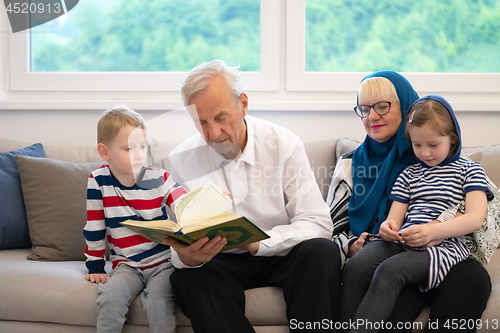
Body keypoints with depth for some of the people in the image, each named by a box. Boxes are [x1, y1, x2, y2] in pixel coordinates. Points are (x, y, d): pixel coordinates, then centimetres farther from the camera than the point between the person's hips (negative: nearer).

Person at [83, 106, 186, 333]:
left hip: (162, 262, -1)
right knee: (109, 299, -26)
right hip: (126, 265, 1)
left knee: (158, 301, -27)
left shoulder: (158, 180, -4)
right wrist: (95, 267, 7)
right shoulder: (98, 181, -2)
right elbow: (94, 229, 5)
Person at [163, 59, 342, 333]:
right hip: (222, 262, 1)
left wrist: (258, 242, -30)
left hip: (282, 255, 0)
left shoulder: (283, 145, -9)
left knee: (322, 251, -30)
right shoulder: (181, 161, -4)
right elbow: (180, 243, -4)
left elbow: (317, 223, -14)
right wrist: (185, 256, -31)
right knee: (185, 278, -30)